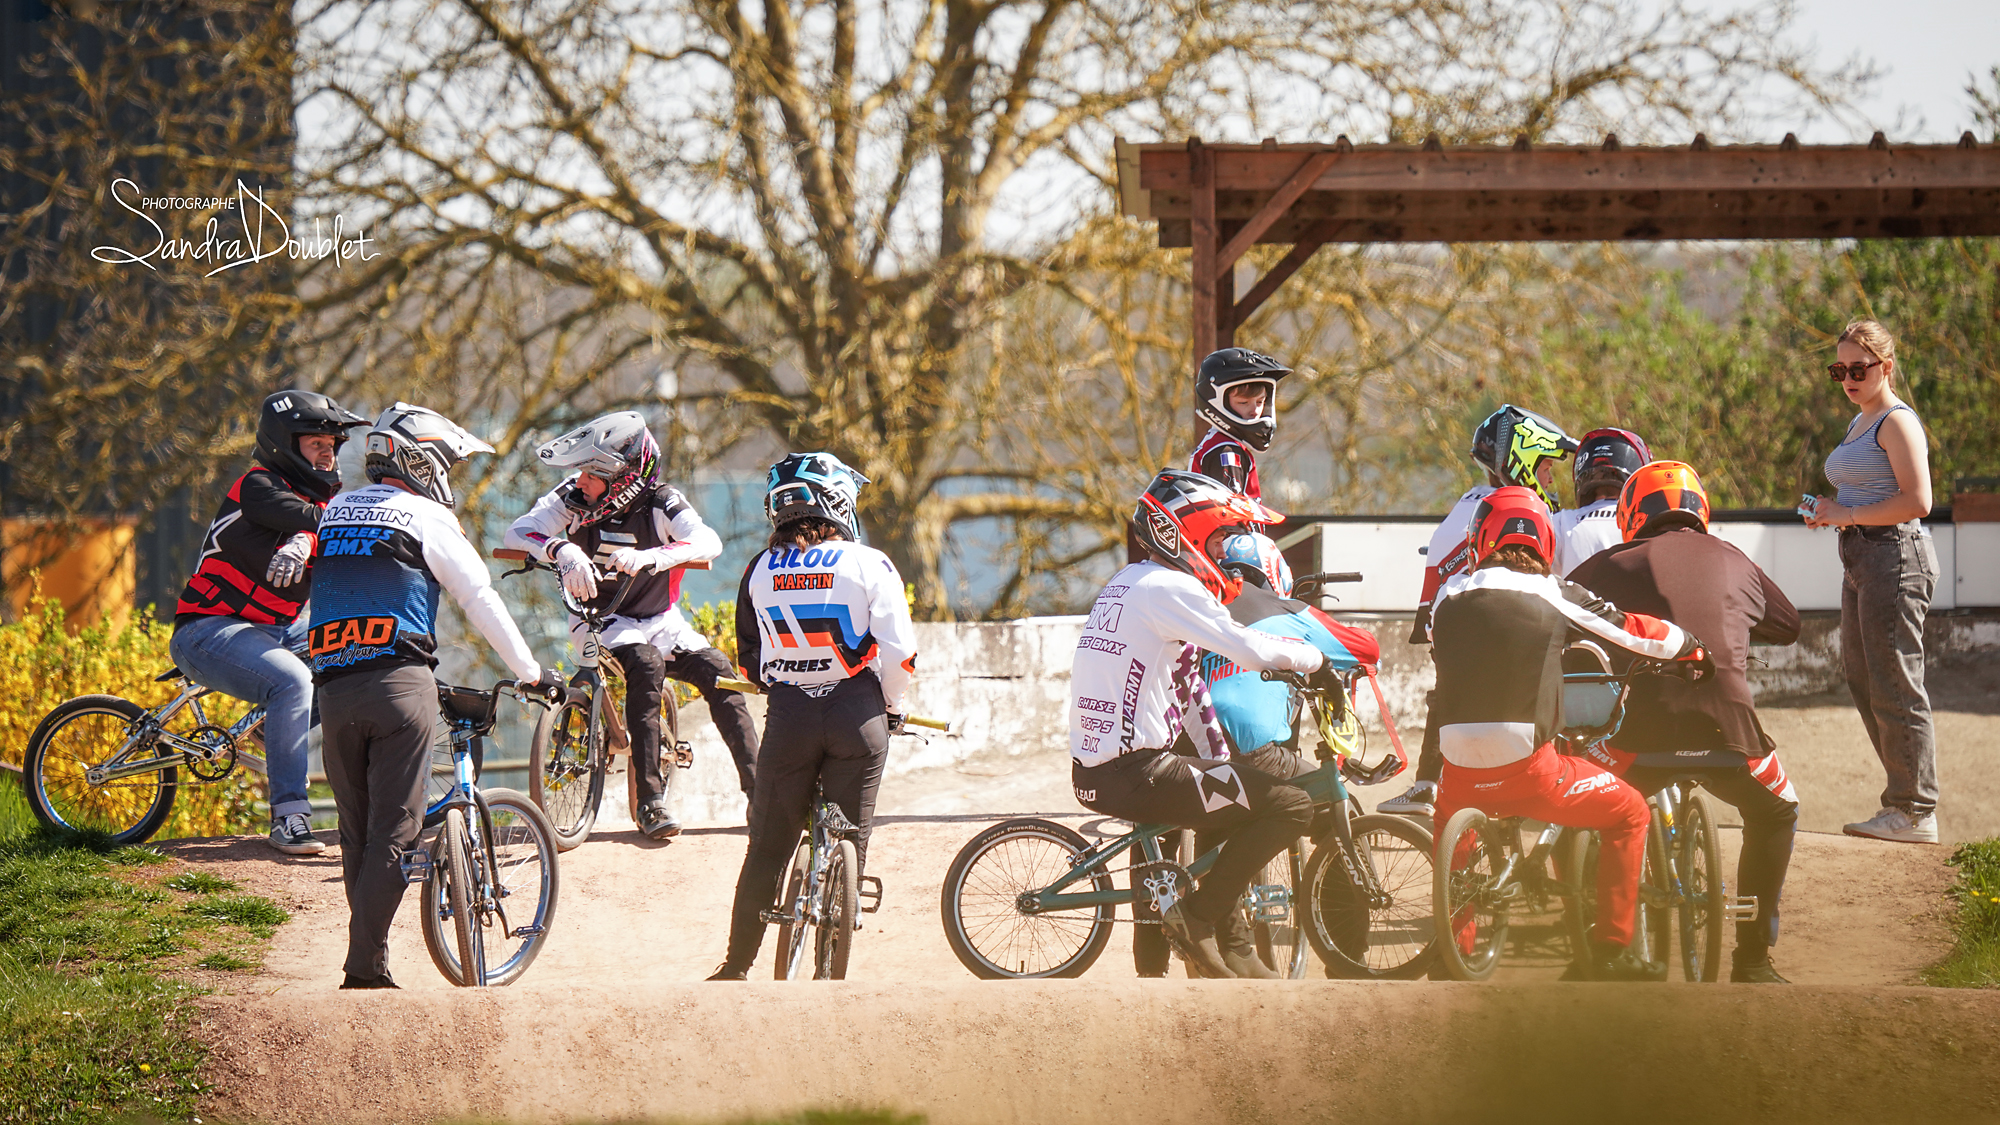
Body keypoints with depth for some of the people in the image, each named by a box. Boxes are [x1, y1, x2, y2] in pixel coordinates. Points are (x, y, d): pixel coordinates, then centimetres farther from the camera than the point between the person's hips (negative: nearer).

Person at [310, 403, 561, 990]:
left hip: (334, 690, 5)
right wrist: (533, 673, 16)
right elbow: (481, 601, 6)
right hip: (399, 683, -5)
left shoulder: (335, 512, 19)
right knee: (394, 830, -4)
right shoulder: (426, 517, 3)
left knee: (356, 832, 11)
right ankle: (365, 964, -12)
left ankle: (367, 964, 9)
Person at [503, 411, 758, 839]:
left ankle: (758, 790, -15)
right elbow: (518, 533, -24)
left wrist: (649, 558, -51)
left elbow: (708, 542, -34)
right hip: (600, 623, -1)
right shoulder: (573, 498, -14)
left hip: (658, 621, 2)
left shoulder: (660, 503, -17)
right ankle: (651, 801, -33)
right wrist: (562, 550, -46)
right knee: (646, 664, -32)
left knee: (718, 670, -21)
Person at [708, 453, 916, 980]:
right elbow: (900, 650, -9)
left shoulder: (760, 571, 3)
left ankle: (736, 967, 16)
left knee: (768, 846, 12)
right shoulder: (868, 564, -6)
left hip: (788, 716, 2)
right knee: (849, 844, 6)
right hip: (857, 714, -2)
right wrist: (894, 708, 7)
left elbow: (748, 658, 10)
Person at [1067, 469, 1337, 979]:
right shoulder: (1171, 588, -11)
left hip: (1090, 769, 10)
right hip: (1134, 777, -10)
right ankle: (1197, 917, -5)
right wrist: (1318, 659, 0)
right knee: (1292, 806, -8)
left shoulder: (1125, 583, 19)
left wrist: (1217, 761, 26)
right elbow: (1251, 651, -17)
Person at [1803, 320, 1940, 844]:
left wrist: (1850, 514, -16)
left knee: (1894, 685, -9)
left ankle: (1914, 811, -5)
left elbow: (1917, 501, -20)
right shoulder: (1860, 424, 19)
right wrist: (1832, 509, 11)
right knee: (1861, 679, 11)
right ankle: (1909, 797, 17)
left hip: (1895, 555, -11)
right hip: (1861, 561, 11)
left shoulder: (1897, 422, -11)